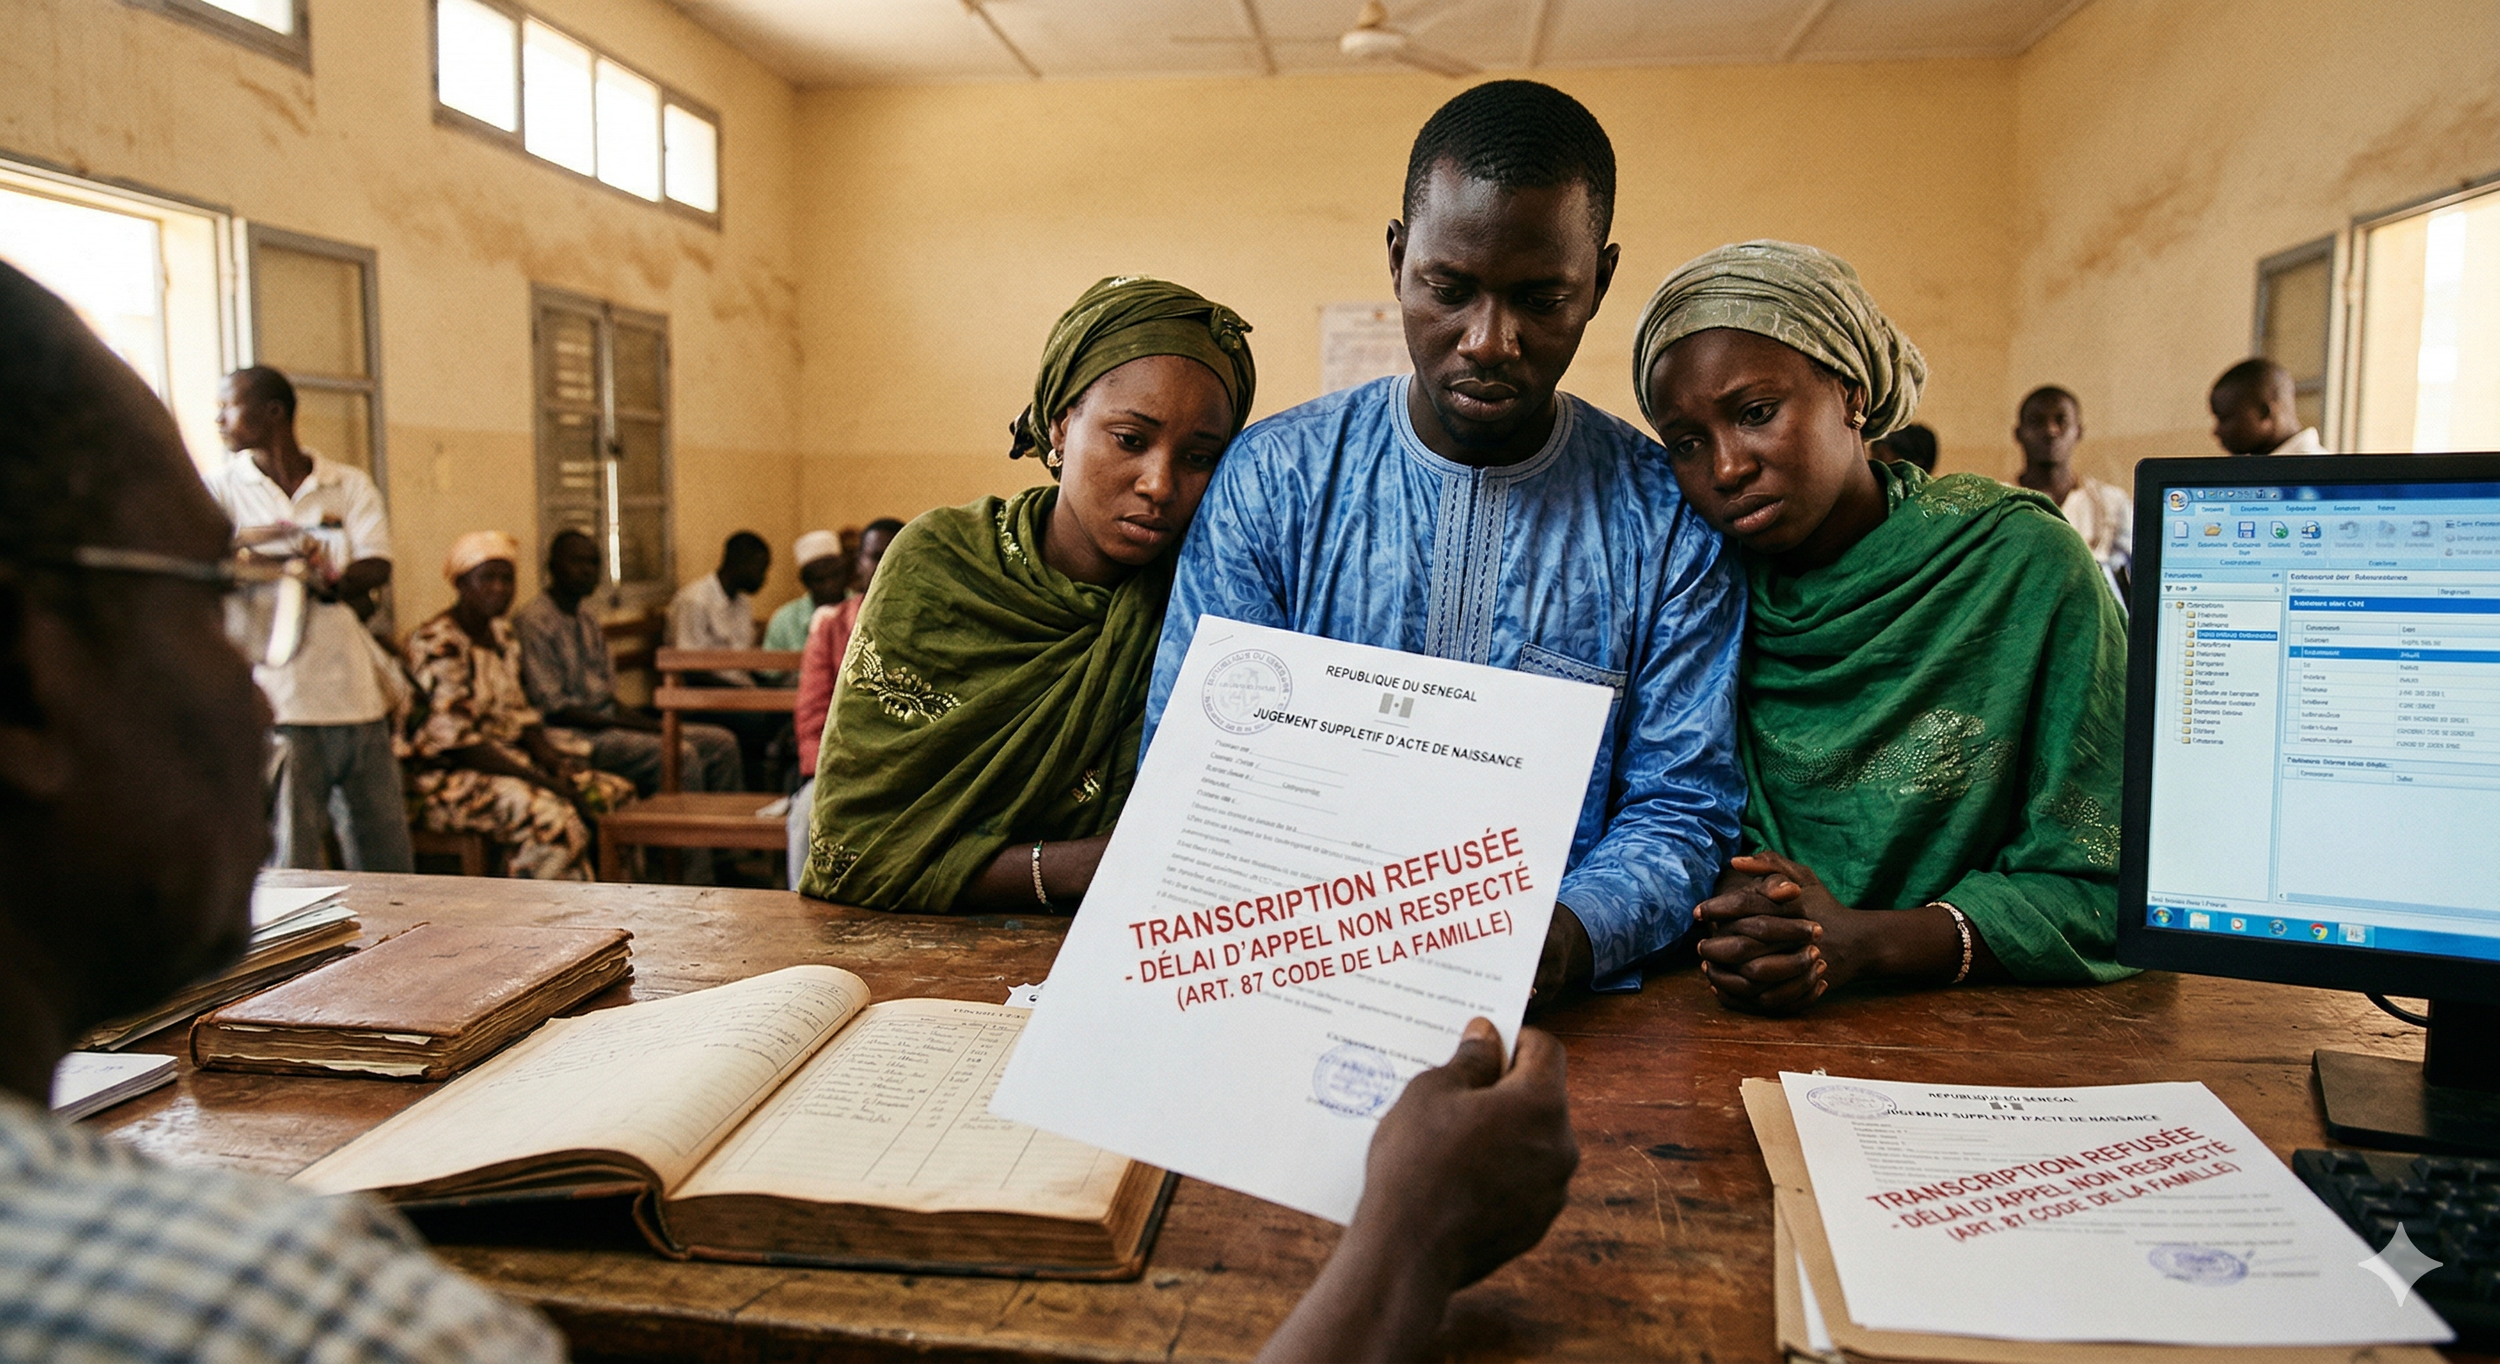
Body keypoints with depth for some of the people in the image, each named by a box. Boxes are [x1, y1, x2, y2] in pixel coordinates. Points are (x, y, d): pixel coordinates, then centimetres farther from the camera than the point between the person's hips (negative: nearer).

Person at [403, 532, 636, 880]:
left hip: (514, 760, 9)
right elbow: (456, 742, -20)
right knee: (550, 815, -34)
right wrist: (544, 781, -23)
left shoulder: (501, 635, 13)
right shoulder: (436, 645, -14)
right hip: (453, 777, -9)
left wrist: (551, 758, -6)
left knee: (616, 792, -4)